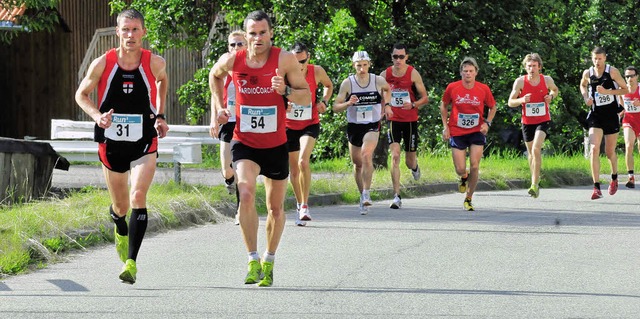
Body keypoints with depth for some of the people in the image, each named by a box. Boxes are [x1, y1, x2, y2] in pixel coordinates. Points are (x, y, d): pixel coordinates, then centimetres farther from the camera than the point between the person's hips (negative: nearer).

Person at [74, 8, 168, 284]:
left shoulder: (154, 63, -7)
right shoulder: (103, 64, -9)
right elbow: (81, 94, 4)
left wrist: (160, 116, 11)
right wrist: (97, 115, -15)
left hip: (144, 143, -1)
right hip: (112, 142, 1)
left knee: (138, 197, -21)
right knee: (120, 206, 14)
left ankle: (131, 262, -19)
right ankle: (121, 231, 51)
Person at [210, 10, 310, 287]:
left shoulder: (284, 60, -13)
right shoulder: (232, 61, -8)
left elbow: (307, 97, -8)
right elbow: (215, 75, 17)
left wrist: (285, 91, -27)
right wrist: (220, 106, 6)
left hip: (276, 146, 1)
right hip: (244, 144, -1)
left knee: (275, 208, 12)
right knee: (246, 194, -24)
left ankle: (269, 262, 32)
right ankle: (253, 261, -19)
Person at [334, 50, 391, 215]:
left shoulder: (378, 81, -3)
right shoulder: (347, 83, -5)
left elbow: (387, 89, 23)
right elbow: (335, 107, -4)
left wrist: (386, 104, 9)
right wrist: (348, 104, -22)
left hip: (372, 126, -2)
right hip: (354, 126, 2)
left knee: (366, 155, -27)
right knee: (357, 163, 11)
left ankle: (367, 193, -25)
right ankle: (362, 196, 27)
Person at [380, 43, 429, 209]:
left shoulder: (413, 74, -5)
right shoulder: (385, 75, 0)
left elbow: (425, 98, -2)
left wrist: (413, 105, -20)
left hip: (410, 120, 0)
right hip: (393, 119, 0)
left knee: (410, 162, 8)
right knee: (395, 156, -16)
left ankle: (414, 166, 49)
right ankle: (397, 197, -16)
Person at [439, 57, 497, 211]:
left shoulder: (483, 89, -6)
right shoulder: (452, 88, -7)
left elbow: (492, 107, 10)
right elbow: (444, 106, 9)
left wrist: (487, 123, -6)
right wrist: (445, 126, 2)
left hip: (477, 132, 0)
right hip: (457, 133, 0)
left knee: (474, 167, -7)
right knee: (460, 169, -3)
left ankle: (468, 199, 9)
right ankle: (464, 178, 36)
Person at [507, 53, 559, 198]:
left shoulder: (547, 80, -5)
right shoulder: (520, 81, -8)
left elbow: (555, 90, 18)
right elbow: (510, 102, -4)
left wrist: (551, 96, -5)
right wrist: (522, 100, -24)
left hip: (543, 121, -2)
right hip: (527, 122, 2)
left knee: (536, 148, -21)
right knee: (531, 153, 12)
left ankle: (534, 184, -21)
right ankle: (535, 183, 31)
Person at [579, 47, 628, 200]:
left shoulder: (612, 71, -8)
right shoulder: (587, 73, 1)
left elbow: (625, 89, -5)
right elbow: (583, 85, 23)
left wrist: (607, 92, -18)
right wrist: (586, 97, 2)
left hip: (611, 116, -1)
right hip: (595, 115, 1)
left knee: (609, 152, 10)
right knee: (594, 149, -17)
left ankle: (614, 178, 41)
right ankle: (596, 187, -19)